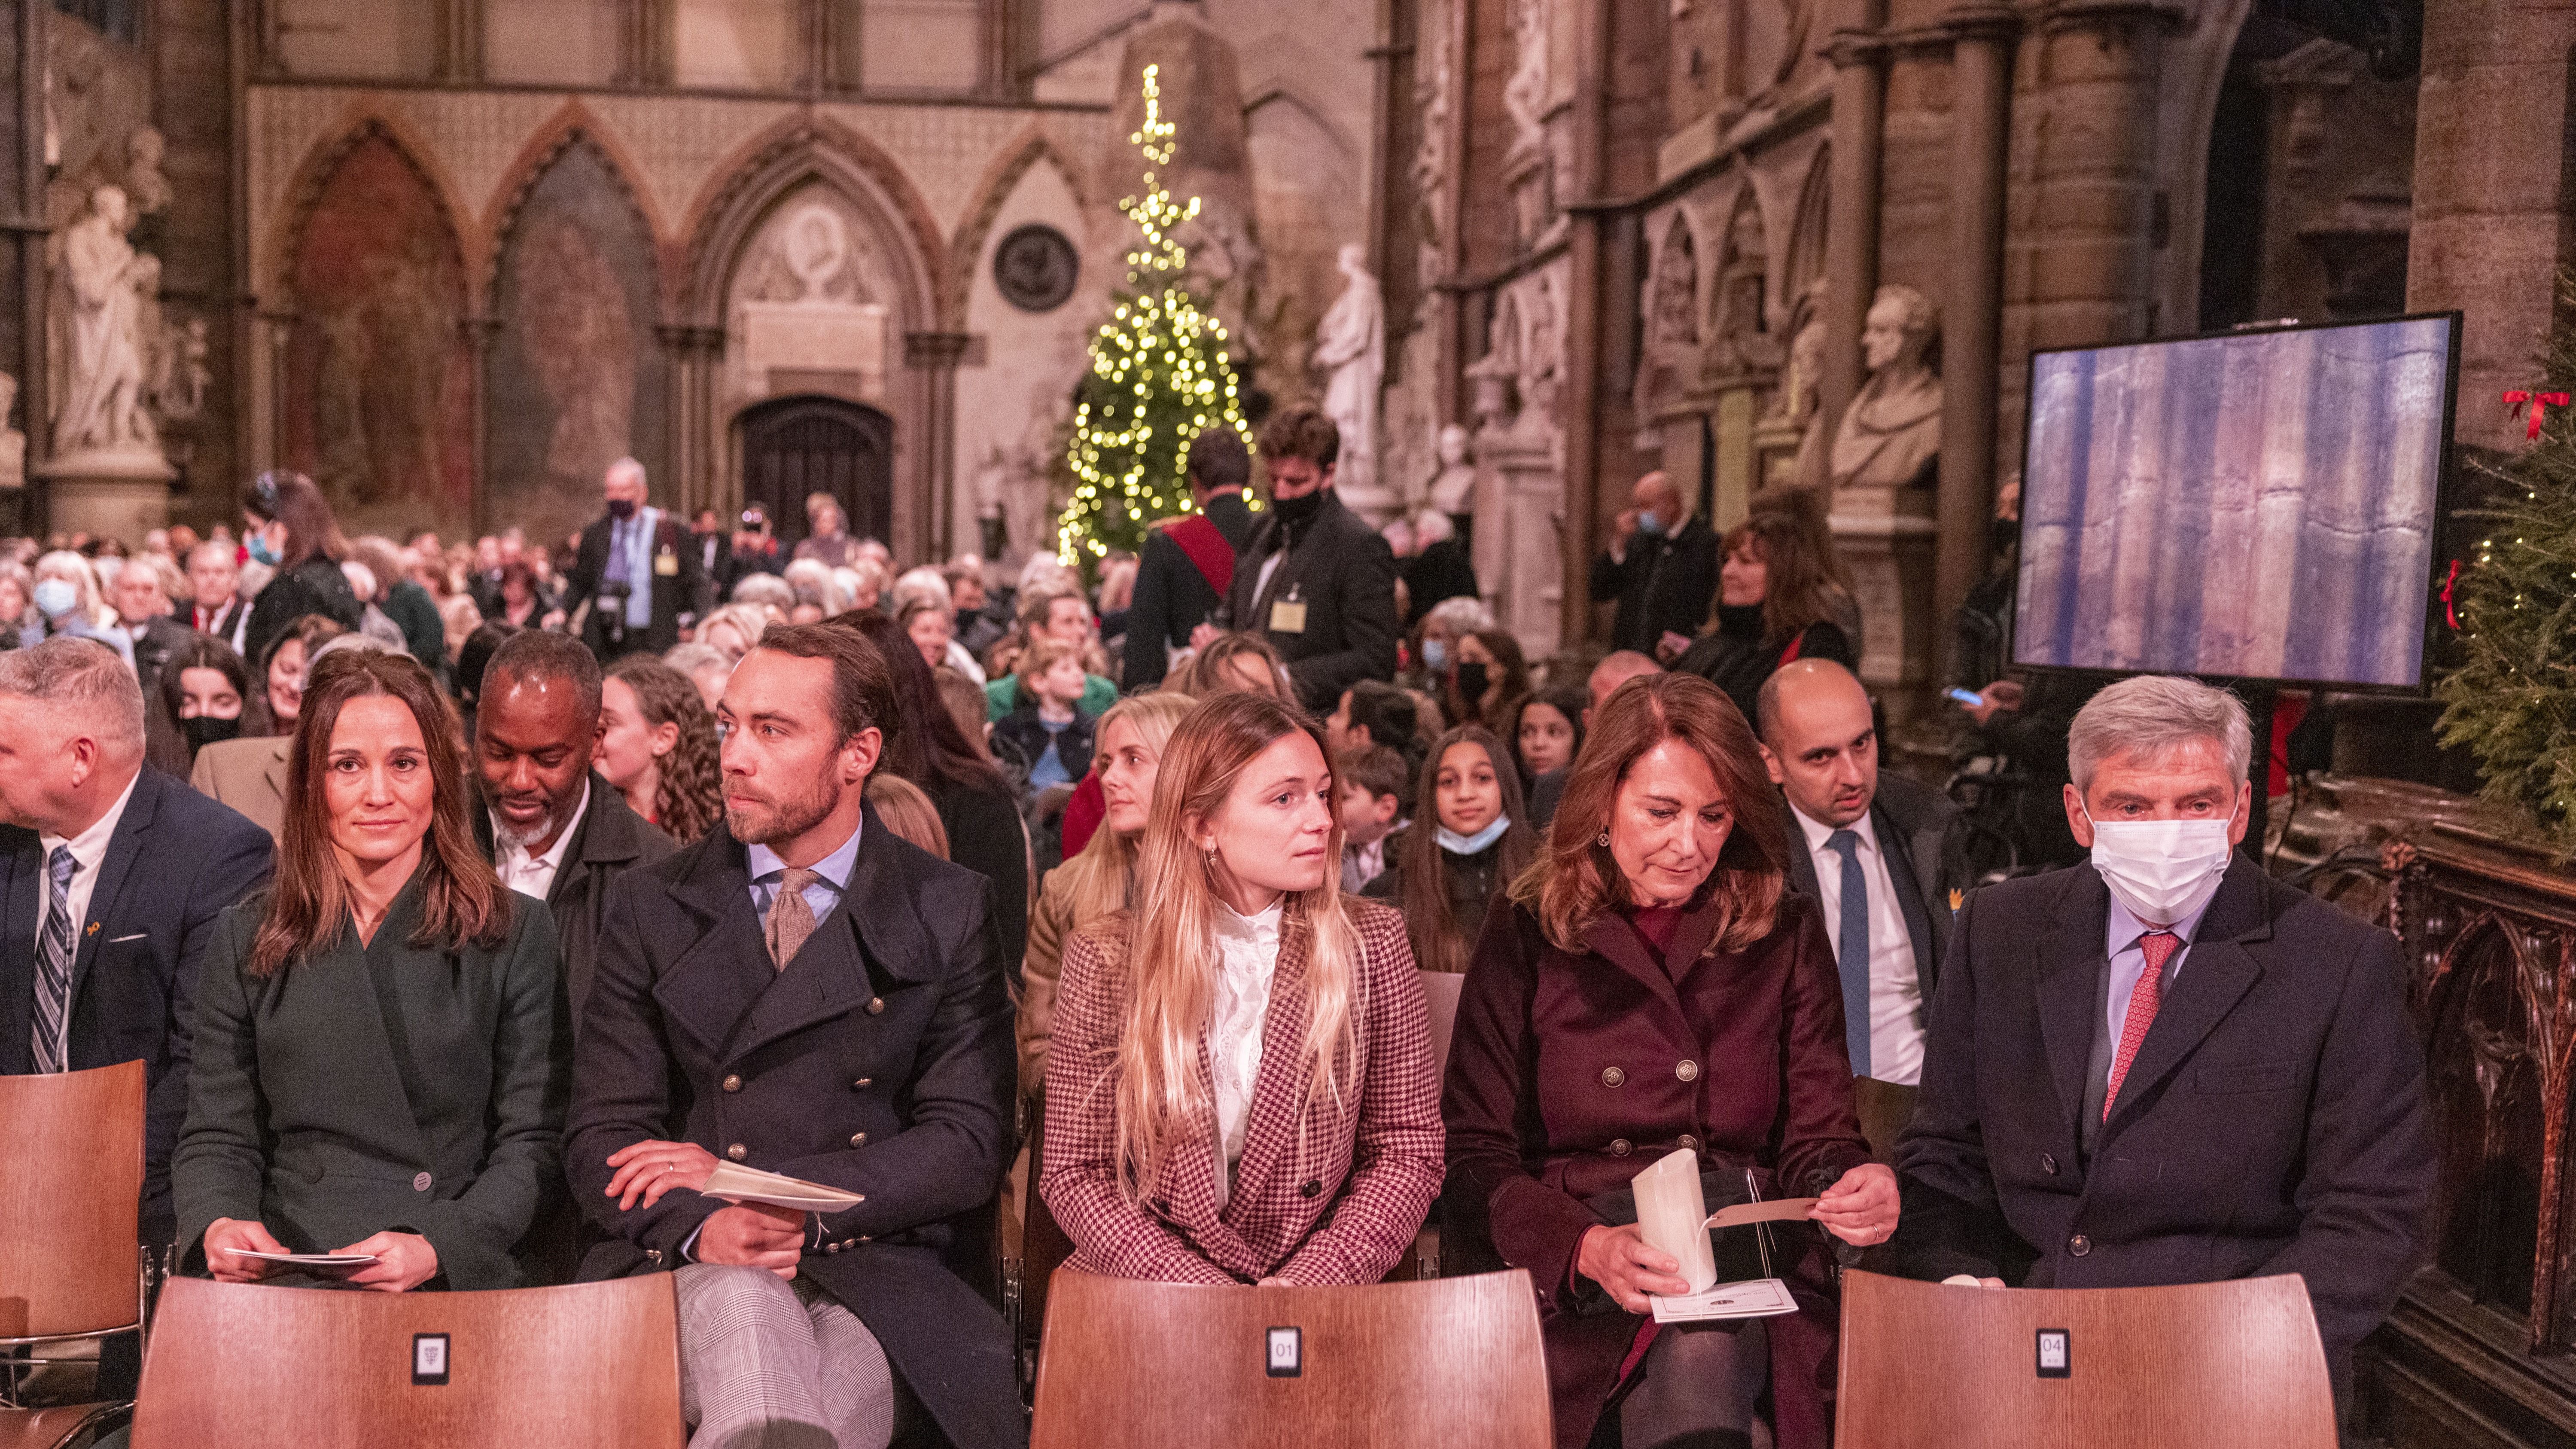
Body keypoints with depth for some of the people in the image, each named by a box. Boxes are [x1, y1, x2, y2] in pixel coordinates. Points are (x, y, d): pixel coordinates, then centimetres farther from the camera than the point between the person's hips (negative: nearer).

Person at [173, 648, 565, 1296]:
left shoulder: (514, 934, 7)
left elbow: (533, 1143, 3)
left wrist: (436, 1248, -14)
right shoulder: (246, 940, 15)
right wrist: (219, 1225, -8)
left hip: (458, 1287, -2)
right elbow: (217, 1138, 14)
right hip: (281, 1283, 2)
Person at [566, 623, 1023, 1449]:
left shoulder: (950, 911, 8)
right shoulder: (650, 907, 12)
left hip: (884, 1267, 0)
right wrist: (697, 1224, -17)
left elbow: (970, 1145, 1)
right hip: (699, 1271, 1)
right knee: (743, 1303, -36)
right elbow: (602, 1134, 6)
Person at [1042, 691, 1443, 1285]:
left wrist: (1309, 1282, -11)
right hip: (1144, 1306, 0)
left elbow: (1407, 1149, 4)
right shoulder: (1105, 961, 0)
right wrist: (1199, 1289, -14)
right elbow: (1075, 1172, 1)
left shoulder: (1371, 943, 2)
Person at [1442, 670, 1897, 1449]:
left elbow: (1816, 1142, 11)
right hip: (1562, 1285, -1)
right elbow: (1472, 1160, 1)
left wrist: (1859, 1188, -15)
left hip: (1741, 1265, 2)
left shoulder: (1786, 937, 13)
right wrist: (1589, 1247, -19)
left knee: (1700, 1362, -34)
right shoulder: (1526, 936, 7)